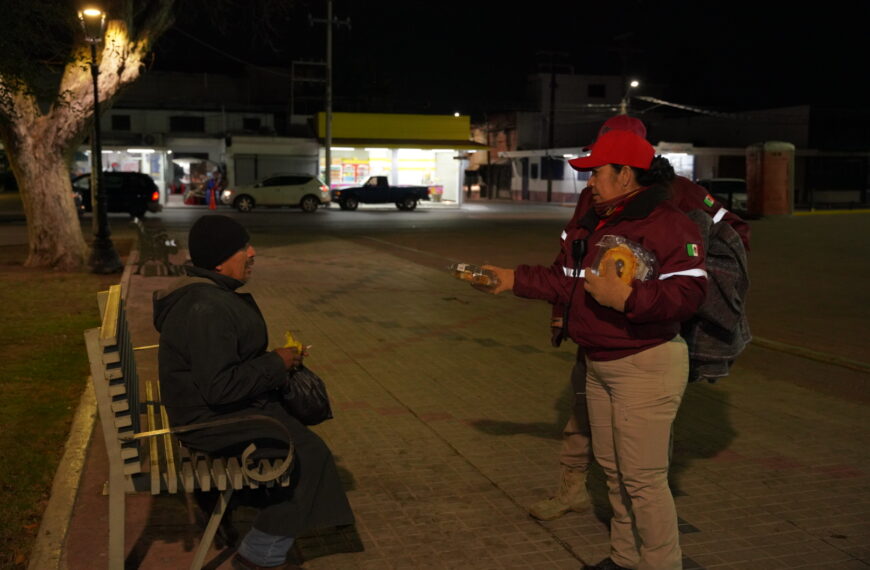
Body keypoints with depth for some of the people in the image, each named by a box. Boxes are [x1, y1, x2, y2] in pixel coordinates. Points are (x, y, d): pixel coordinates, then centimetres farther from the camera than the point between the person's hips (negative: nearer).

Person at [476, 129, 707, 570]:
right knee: (612, 469, 19)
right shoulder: (591, 224, 12)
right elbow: (563, 280, 15)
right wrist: (513, 280, 10)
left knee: (642, 478, -5)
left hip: (645, 366, -9)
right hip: (599, 365, 9)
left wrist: (626, 297, -35)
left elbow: (688, 294, -26)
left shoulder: (669, 225, -17)